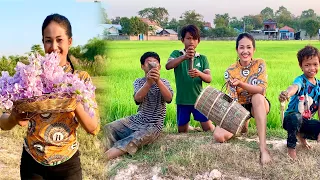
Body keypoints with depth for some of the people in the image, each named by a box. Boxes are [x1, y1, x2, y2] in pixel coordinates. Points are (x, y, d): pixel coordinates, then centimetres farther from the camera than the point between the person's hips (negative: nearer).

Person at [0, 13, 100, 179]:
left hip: (68, 163, 0)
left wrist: (74, 102, -28)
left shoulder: (81, 78, -7)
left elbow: (94, 128, -11)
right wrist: (14, 118, -28)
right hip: (32, 162, 1)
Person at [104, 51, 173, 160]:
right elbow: (137, 99, -20)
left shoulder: (164, 82, -3)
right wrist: (149, 82, -38)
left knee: (133, 141, -31)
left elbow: (169, 99, -25)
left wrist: (158, 81, -40)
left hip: (153, 125, -4)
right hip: (136, 120, 4)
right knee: (109, 128, -13)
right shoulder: (138, 82, 2)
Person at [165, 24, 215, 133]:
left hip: (199, 99, 0)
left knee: (209, 129, -3)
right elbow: (168, 66, -19)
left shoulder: (202, 58, 4)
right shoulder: (177, 54, 1)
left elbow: (209, 79, -4)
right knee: (182, 131, 12)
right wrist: (184, 57, -35)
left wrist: (199, 74, -27)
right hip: (182, 100, 0)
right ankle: (191, 128, 42)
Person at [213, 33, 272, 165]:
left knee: (258, 97, -40)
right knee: (219, 136, -21)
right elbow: (232, 99, -14)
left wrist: (240, 83, -38)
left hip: (259, 106, -1)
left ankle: (263, 147, -42)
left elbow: (261, 89, -24)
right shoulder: (230, 71, -11)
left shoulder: (260, 64, -12)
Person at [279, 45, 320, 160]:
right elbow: (294, 87, -42)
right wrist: (287, 93, -67)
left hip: (307, 121, 6)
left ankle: (302, 135, 12)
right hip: (291, 119, -6)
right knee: (296, 116, -38)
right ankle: (291, 147, -17)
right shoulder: (301, 80, -16)